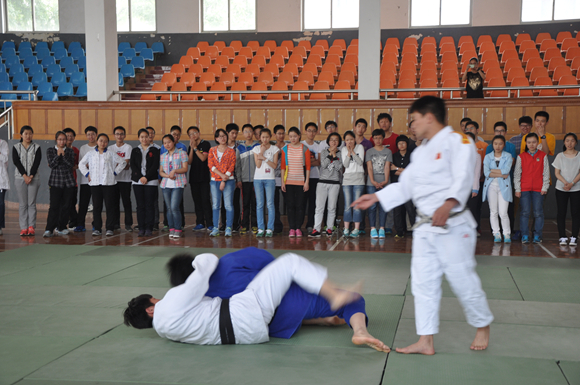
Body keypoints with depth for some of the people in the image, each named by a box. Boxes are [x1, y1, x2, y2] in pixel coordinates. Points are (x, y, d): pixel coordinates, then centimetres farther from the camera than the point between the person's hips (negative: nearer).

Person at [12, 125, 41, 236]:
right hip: (20, 178, 0)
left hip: (34, 178, 0)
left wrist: (31, 176, -15)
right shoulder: (16, 147, 7)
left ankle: (31, 227, 1)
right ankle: (23, 228, 2)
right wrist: (25, 176, -14)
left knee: (32, 203, -1)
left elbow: (37, 163, -3)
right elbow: (16, 162, -4)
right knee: (22, 204, 0)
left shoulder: (36, 147, 7)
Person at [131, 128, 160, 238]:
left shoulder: (155, 150, 5)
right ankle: (141, 229, 6)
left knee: (150, 205, -3)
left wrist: (146, 177, -13)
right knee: (140, 205, 2)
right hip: (137, 181, 2)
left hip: (151, 181, -2)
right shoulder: (135, 151, 12)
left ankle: (149, 229, 1)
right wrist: (140, 177, -11)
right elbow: (132, 165, 3)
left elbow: (155, 166, -4)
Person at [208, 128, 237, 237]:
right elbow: (210, 165, 1)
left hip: (228, 180, -2)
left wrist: (224, 181, -10)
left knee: (228, 205, -5)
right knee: (215, 205, 2)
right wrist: (221, 175, -11)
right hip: (215, 180, 2)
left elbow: (231, 167, -2)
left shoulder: (231, 151, 4)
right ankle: (216, 228, 8)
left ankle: (228, 228, 0)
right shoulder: (212, 150, 11)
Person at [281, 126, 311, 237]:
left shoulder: (305, 149, 1)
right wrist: (282, 181, 0)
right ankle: (292, 228, 8)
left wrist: (307, 181, -4)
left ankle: (298, 228, 9)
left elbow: (308, 166, 1)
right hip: (288, 181, 1)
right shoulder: (285, 149, 5)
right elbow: (283, 166, 5)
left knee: (299, 205, 1)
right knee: (290, 205, 2)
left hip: (301, 181, -1)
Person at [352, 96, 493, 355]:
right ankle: (426, 341, 15)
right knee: (423, 283, 8)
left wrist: (448, 205, -39)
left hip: (452, 225, -8)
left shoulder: (457, 141, -10)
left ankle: (483, 328, 25)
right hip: (425, 227, 8)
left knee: (462, 280, 0)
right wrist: (375, 197, 15)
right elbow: (405, 186, 21)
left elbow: (463, 178, -23)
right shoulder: (420, 152, 18)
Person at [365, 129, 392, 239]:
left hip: (384, 183, 0)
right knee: (372, 206, -5)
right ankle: (373, 229, -1)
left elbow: (387, 167, 2)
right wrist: (373, 181, -12)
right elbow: (369, 167, 1)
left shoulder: (388, 151, 11)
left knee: (383, 206, -2)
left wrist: (385, 181, -12)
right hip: (372, 184, 0)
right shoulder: (369, 152, 10)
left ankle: (382, 228, 2)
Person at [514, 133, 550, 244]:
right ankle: (525, 236, 7)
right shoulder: (521, 157, 5)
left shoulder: (543, 156, 5)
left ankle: (537, 236, 11)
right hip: (524, 188, 0)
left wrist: (544, 187, 0)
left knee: (538, 212, 1)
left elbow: (546, 173, 6)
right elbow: (517, 174, 6)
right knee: (524, 212, -1)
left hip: (538, 189, 0)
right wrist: (517, 189, 1)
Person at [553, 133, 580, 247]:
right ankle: (563, 237, 5)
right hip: (561, 188, 1)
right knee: (561, 213, 0)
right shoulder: (560, 156, 4)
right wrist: (565, 182, -15)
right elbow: (557, 173, 1)